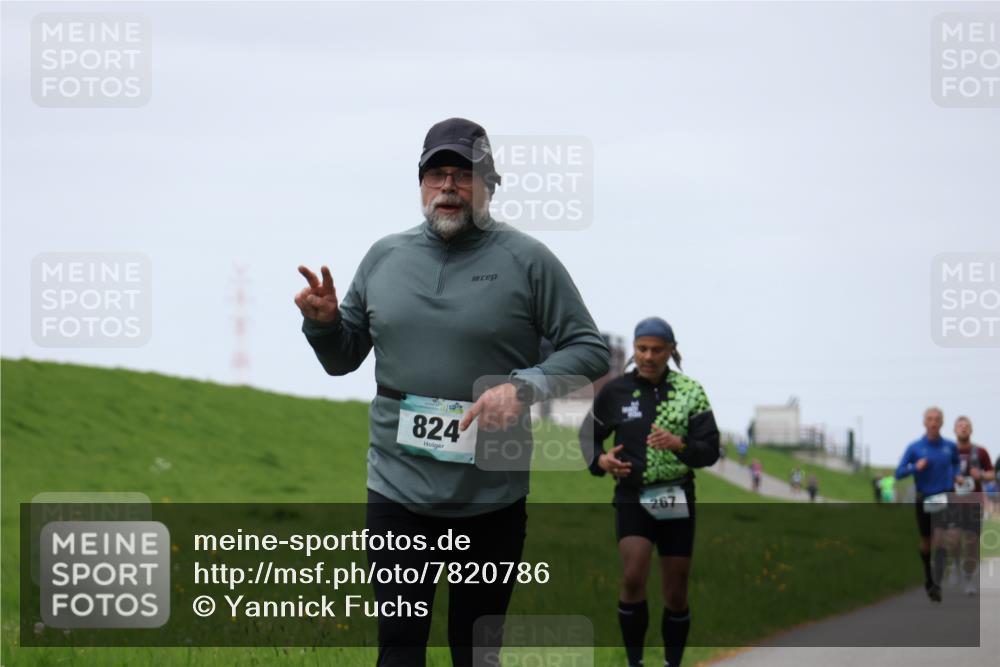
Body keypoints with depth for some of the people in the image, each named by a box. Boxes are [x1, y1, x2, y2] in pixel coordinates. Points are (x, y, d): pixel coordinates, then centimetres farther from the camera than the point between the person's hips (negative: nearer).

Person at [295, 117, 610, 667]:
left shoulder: (526, 260, -2)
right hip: (397, 491, 2)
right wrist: (324, 322, -5)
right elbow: (343, 359, 17)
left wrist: (522, 388, -18)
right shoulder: (384, 257, 9)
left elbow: (589, 350, -2)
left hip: (492, 497, -2)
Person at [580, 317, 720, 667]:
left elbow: (710, 451, -5)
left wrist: (679, 445, -25)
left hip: (676, 501, 1)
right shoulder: (615, 391, 1)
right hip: (632, 497, -1)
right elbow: (588, 435, 14)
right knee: (633, 577, -20)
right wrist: (600, 460, -8)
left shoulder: (690, 392, 0)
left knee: (676, 592, 5)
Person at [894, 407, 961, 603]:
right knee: (926, 543, 12)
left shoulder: (950, 447, 3)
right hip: (924, 499, 1)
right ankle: (928, 579, 35)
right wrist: (915, 467, -22)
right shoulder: (914, 448, -2)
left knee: (940, 541, -17)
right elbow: (899, 473, -5)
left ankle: (936, 585, -22)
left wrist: (955, 476, 5)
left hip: (944, 498, -1)